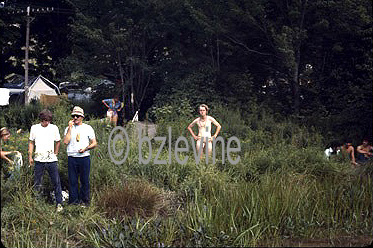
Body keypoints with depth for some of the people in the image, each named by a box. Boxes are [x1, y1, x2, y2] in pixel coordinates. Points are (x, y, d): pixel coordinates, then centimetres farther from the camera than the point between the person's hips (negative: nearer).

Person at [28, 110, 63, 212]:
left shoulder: (54, 128, 3)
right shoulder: (34, 128, 4)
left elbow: (58, 142, 15)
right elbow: (31, 142, 12)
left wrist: (55, 154, 9)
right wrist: (30, 156, 7)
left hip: (51, 160, 0)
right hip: (39, 160, 1)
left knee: (56, 182, -3)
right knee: (37, 183, 5)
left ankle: (59, 203, 3)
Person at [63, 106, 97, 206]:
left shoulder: (88, 128, 7)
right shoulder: (68, 128, 9)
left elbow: (94, 143, 8)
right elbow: (66, 141, -7)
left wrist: (85, 148, -10)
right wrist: (70, 128, -8)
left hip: (84, 157, -1)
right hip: (72, 158, 1)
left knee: (85, 180, 1)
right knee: (72, 180, 1)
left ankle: (85, 200, 9)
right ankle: (73, 200, 8)